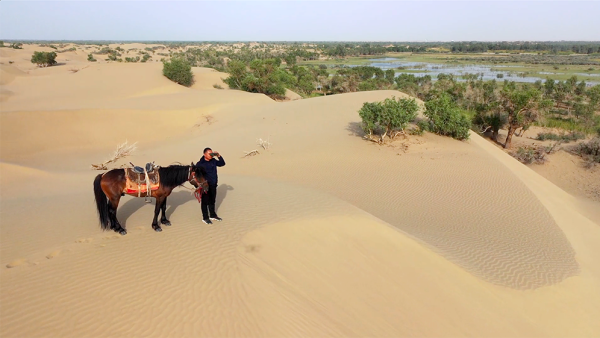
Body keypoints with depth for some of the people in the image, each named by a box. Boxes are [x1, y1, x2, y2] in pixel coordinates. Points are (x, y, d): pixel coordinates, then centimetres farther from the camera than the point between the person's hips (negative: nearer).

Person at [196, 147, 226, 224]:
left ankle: (213, 215, 34)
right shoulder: (200, 164, -14)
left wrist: (219, 156, -5)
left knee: (212, 201, 19)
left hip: (213, 185, 6)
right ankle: (205, 218, 18)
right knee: (205, 202, 6)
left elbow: (222, 163, 9)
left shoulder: (213, 161, 2)